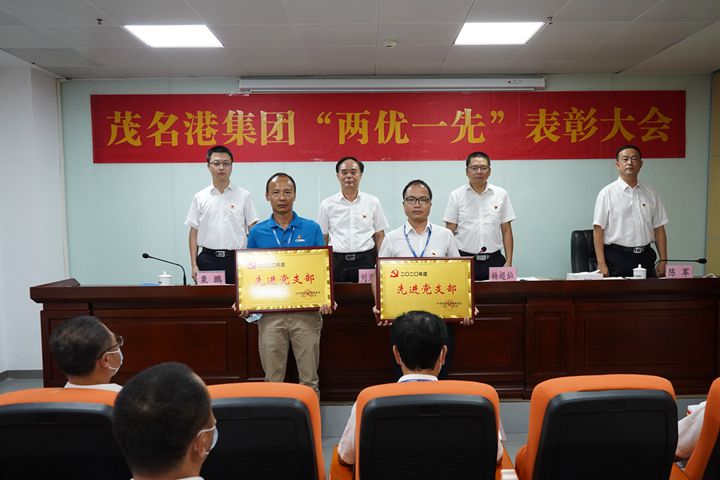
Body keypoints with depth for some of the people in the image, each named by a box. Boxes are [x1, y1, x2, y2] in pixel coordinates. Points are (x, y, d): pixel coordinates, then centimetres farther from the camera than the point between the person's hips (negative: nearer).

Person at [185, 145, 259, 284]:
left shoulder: (244, 195, 3)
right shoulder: (200, 198, 7)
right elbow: (194, 232, 8)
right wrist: (194, 265, 1)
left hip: (236, 259, -1)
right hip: (208, 260, 1)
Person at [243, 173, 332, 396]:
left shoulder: (312, 229, 2)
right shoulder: (257, 232, 6)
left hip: (306, 311, -1)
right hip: (270, 312, 1)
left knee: (309, 378, 7)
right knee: (273, 379, 11)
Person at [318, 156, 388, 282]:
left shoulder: (373, 202, 6)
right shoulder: (327, 205, 6)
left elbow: (379, 237, 8)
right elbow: (323, 240, 10)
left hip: (366, 261, 0)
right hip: (337, 262, 0)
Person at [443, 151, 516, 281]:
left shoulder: (501, 194, 6)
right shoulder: (456, 195, 2)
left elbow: (506, 231, 7)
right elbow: (450, 232, 2)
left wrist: (509, 261, 0)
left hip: (494, 260, 1)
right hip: (464, 260, -1)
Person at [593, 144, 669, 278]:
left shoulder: (651, 193, 9)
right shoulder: (607, 193, -4)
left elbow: (659, 228, 10)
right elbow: (598, 229, -8)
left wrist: (663, 260, 3)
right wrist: (601, 264, -14)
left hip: (645, 257, 4)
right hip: (617, 258, -4)